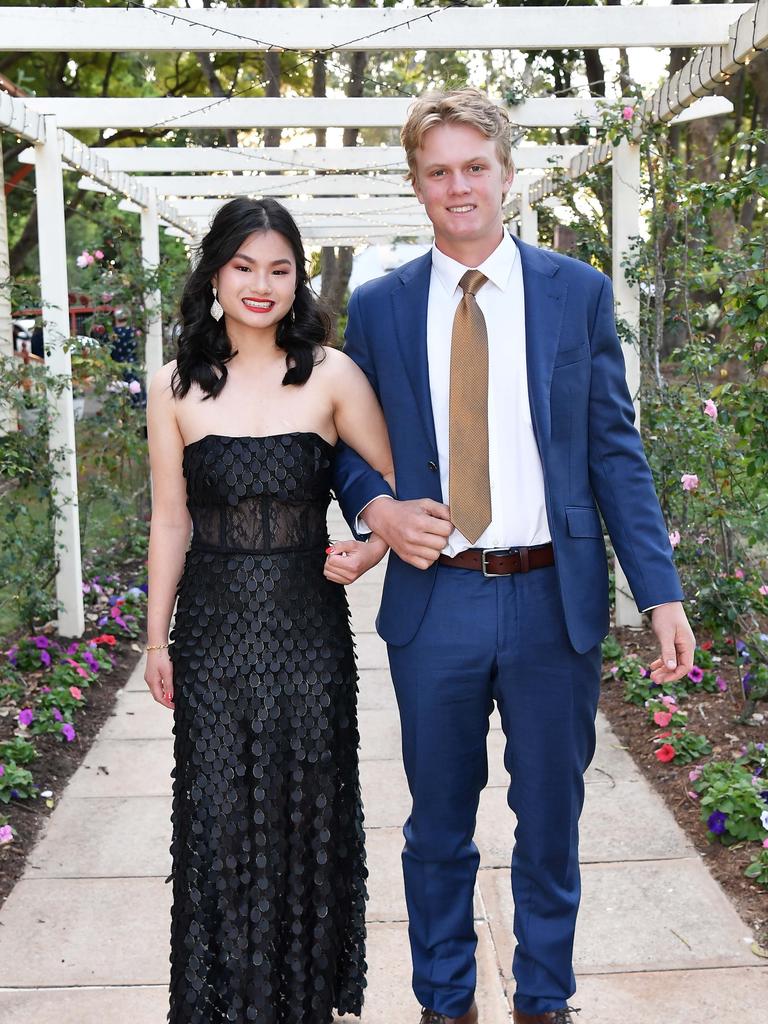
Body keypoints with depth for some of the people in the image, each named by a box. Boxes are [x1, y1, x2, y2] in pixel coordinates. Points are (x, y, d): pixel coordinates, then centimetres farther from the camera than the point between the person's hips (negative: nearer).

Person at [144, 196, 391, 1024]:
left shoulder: (331, 375, -3)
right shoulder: (175, 388, 1)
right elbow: (171, 522, 5)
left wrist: (369, 550, -12)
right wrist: (156, 638, 7)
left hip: (307, 623, 0)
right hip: (213, 627, 1)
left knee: (307, 807, 11)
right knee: (217, 813, 7)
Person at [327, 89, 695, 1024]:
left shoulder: (578, 292, 2)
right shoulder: (378, 307, 4)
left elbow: (614, 449, 1)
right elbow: (347, 444, 11)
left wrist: (661, 593, -6)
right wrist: (378, 509, -12)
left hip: (554, 599, 0)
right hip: (435, 600, 1)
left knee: (551, 823, 14)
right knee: (438, 827, 14)